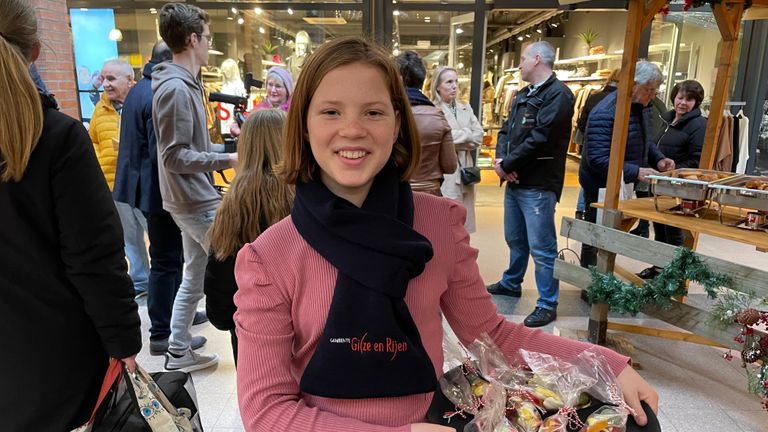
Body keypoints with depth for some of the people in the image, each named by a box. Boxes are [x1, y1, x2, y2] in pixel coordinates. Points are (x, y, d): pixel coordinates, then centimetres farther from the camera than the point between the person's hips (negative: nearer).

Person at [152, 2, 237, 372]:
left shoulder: (183, 84, 12)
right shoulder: (176, 88, -18)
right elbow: (175, 156, -21)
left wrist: (227, 147, 12)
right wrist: (227, 160, -18)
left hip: (192, 199, 10)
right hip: (196, 201, -10)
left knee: (194, 277, 16)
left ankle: (178, 352, 27)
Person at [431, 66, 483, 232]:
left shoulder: (466, 109, 16)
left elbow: (478, 137, 9)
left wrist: (457, 138, -7)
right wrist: (466, 134, -3)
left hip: (464, 170, 7)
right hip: (443, 172, -7)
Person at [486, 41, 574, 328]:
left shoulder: (558, 94, -11)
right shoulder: (523, 95, 18)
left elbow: (540, 139, -21)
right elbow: (506, 130, 14)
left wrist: (507, 165, -14)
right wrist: (500, 159, -6)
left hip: (538, 185, -9)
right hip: (515, 181, 9)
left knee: (541, 247, -3)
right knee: (515, 239, 22)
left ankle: (548, 304, 7)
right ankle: (511, 283, 40)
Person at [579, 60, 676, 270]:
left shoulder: (643, 107, 6)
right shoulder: (605, 114, -22)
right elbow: (597, 159, -27)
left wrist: (658, 159, 0)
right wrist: (635, 172, -30)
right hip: (601, 188, -8)